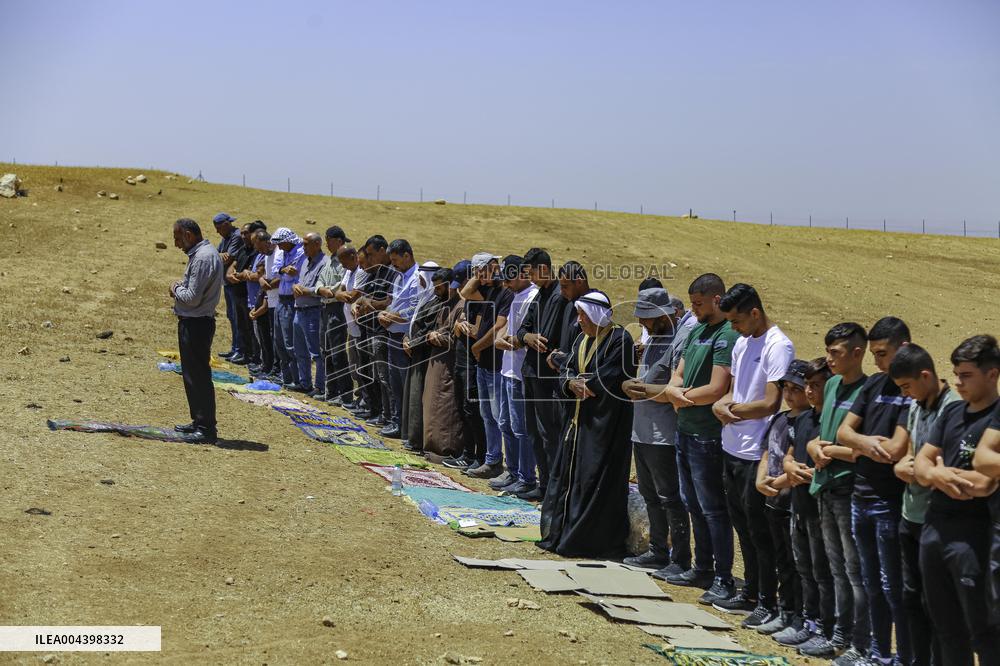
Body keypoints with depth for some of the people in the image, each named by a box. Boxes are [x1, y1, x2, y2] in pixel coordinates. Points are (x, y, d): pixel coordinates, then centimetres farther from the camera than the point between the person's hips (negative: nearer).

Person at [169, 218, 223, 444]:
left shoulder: (203, 258, -20)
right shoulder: (201, 253, 14)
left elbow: (193, 298, -24)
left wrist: (176, 290, -6)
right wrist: (180, 287, 4)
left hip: (196, 324, -11)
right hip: (193, 322, 11)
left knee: (198, 376, -7)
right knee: (192, 375, 18)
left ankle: (206, 429, -4)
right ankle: (199, 422, 28)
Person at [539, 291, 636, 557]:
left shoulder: (619, 339, -13)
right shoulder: (584, 340, 13)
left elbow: (607, 378, -20)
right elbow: (567, 372, 12)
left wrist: (579, 381, -7)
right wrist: (573, 384, -10)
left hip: (605, 422, -9)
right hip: (581, 419, 9)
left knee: (593, 481, -6)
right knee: (569, 476, 12)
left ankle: (588, 540, 0)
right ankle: (562, 534, 20)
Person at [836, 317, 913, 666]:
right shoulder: (874, 384, 9)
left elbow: (896, 450, -21)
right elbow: (843, 431, 6)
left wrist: (859, 447, -5)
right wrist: (867, 443, -15)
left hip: (891, 502, -7)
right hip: (861, 496, 7)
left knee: (893, 587, 0)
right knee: (872, 584, 16)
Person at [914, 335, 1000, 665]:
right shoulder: (952, 411, 12)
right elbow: (921, 464, 10)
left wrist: (940, 471, -5)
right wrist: (938, 476, -13)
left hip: (972, 534, -8)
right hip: (934, 525, 8)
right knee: (946, 626, 17)